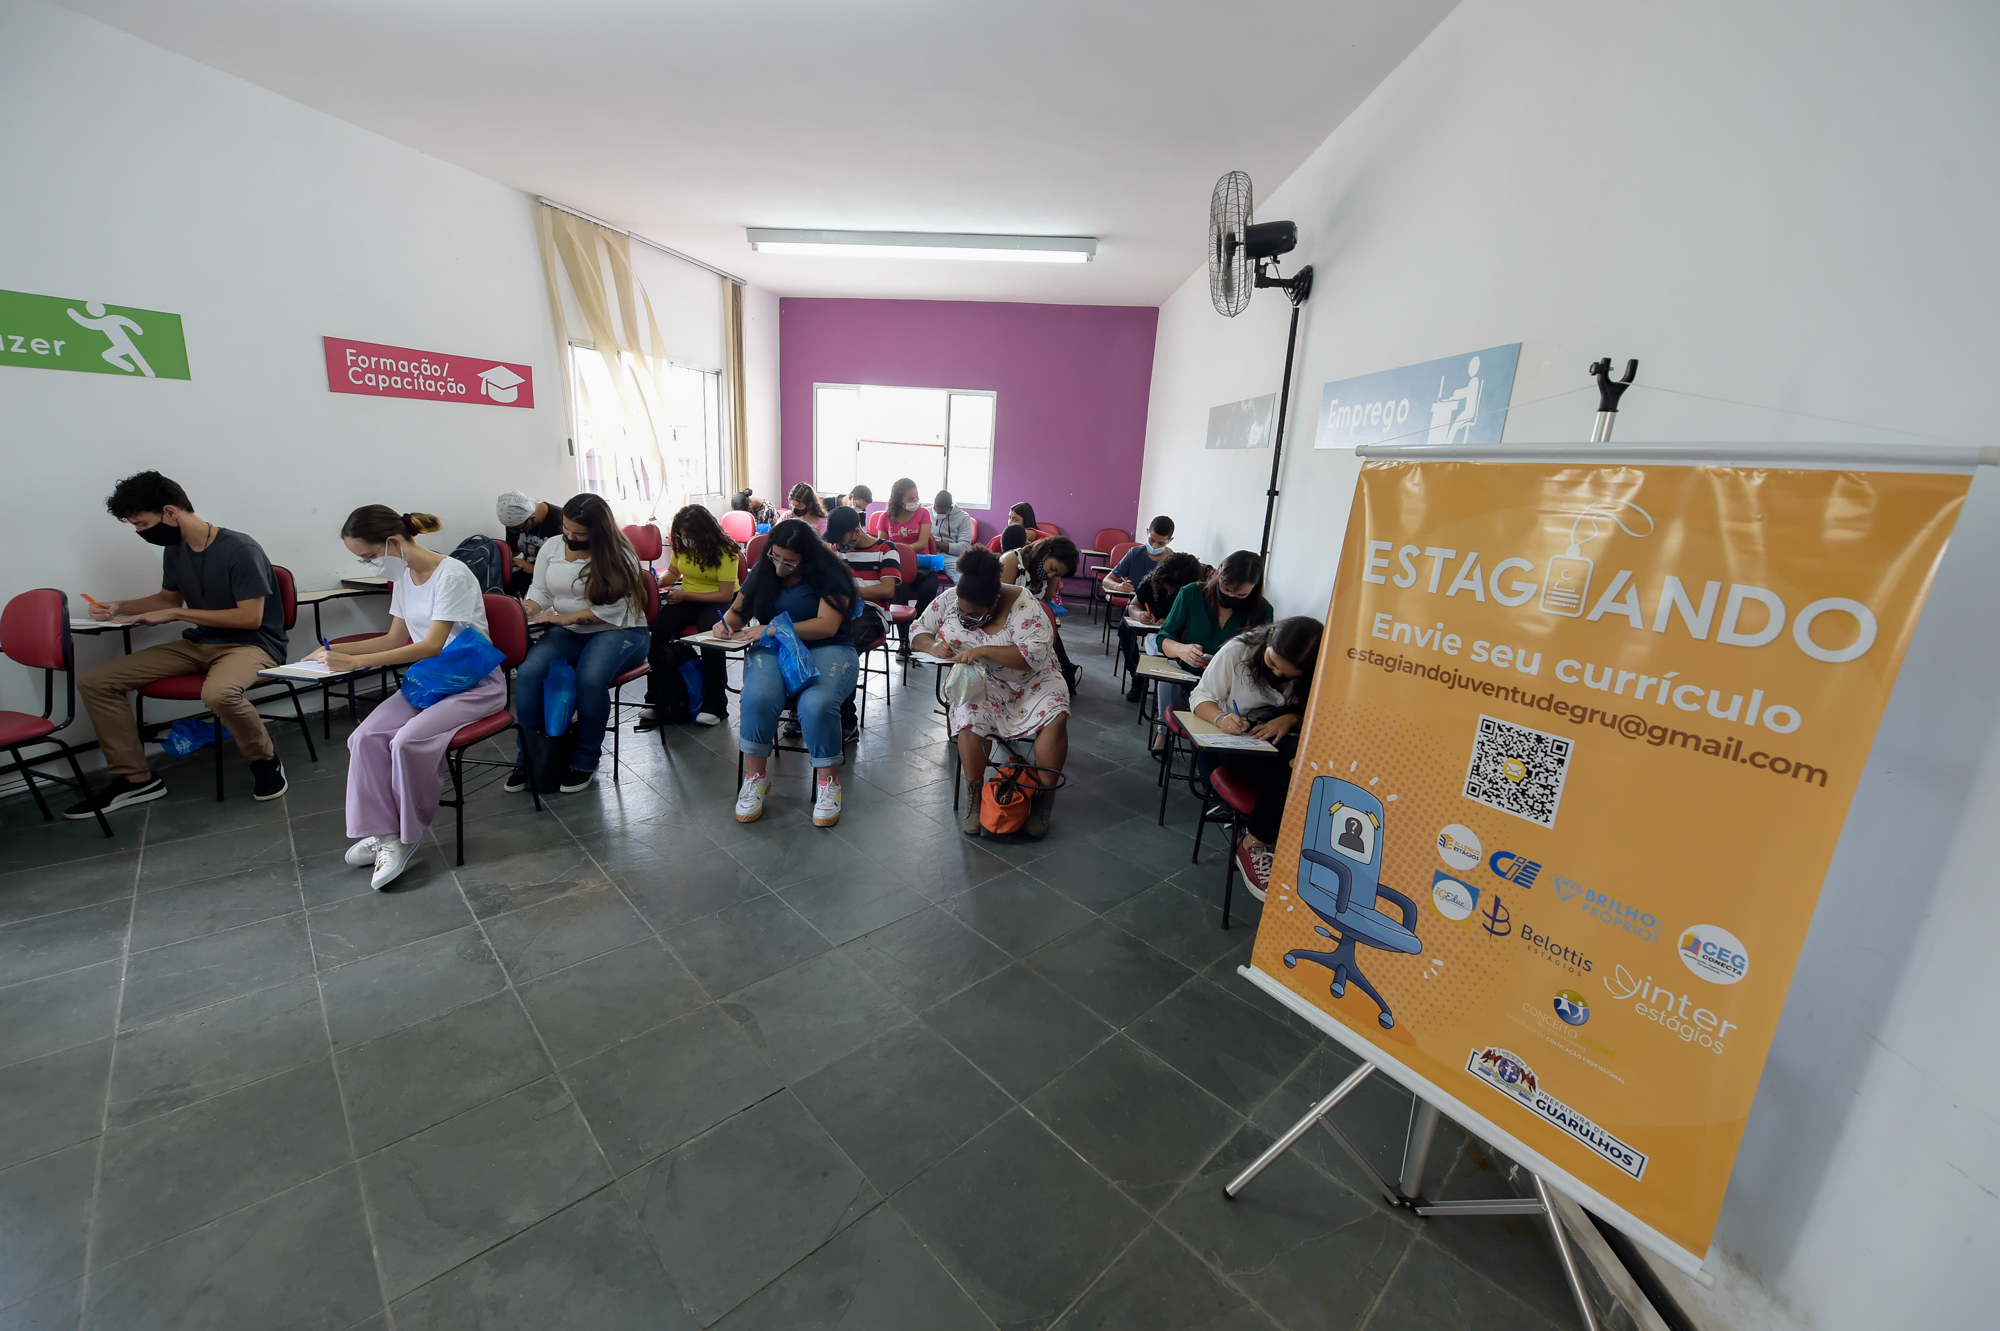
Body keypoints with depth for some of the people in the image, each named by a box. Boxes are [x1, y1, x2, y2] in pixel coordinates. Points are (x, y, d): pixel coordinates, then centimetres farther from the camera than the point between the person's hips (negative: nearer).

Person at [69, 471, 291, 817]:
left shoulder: (240, 550, -17)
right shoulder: (174, 550, 8)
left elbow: (250, 617, -20)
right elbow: (168, 598, 27)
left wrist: (177, 614, -13)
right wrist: (120, 607, 11)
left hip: (252, 644, -9)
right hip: (197, 645, 9)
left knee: (218, 692, -40)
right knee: (93, 683, 2)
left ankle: (265, 760, -12)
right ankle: (135, 778, 9)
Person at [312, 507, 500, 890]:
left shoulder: (452, 575, -17)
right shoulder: (402, 576, 9)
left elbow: (432, 646, -21)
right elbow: (396, 639, 20)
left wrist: (356, 661, -23)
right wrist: (335, 651, 9)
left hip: (476, 683, -8)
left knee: (408, 741, -26)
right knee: (366, 737, -16)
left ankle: (407, 837, -5)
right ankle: (383, 833, -5)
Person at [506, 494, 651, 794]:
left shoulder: (619, 557, -8)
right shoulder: (551, 547, 8)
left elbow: (612, 609, -14)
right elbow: (540, 590, 9)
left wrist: (565, 617, -21)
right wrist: (526, 612, -13)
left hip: (617, 631, -5)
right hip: (567, 633, 5)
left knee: (590, 679, -34)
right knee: (528, 673, -24)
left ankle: (586, 761, -14)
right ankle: (529, 758, -7)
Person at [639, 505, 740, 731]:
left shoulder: (724, 550, -15)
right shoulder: (682, 545, 2)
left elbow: (726, 594, -18)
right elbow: (672, 572, 19)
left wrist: (685, 595, -21)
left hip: (718, 601, -5)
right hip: (686, 598, 5)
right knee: (656, 631, -23)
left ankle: (714, 704, -26)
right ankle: (656, 700, -11)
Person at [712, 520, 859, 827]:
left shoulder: (830, 574, -3)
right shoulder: (763, 571, 13)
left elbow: (827, 625, -14)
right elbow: (738, 610, 22)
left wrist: (773, 630, -18)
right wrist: (726, 624, -3)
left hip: (826, 649, -3)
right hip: (771, 651, 3)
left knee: (817, 704, -35)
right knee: (759, 698, -31)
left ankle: (828, 782, -14)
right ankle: (755, 778, -12)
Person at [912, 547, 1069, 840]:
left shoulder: (1022, 604, -19)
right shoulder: (948, 601, -6)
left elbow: (1036, 654, -27)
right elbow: (919, 631, 4)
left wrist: (984, 651, -33)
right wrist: (933, 646, -20)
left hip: (1032, 681, -1)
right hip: (981, 682, 2)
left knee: (1055, 717, -30)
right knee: (968, 718, -31)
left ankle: (1043, 798, -15)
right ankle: (974, 798, -13)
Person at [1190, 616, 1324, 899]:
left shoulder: (1314, 674, -6)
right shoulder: (1237, 650, -10)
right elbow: (1201, 696, -7)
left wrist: (1292, 718, -23)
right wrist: (1220, 718, -29)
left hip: (1281, 746, 3)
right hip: (1234, 746, -3)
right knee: (1292, 773, -33)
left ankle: (1253, 842, -20)